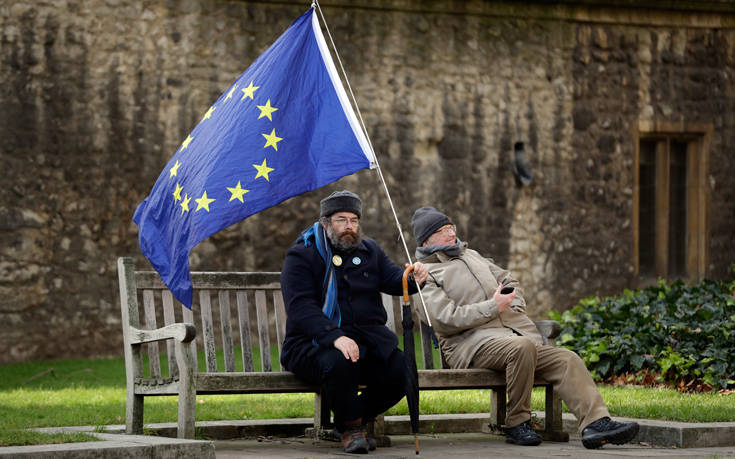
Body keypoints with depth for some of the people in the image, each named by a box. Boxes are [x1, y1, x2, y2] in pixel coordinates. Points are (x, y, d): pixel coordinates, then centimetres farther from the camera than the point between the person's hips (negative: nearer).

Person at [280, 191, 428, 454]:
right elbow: (301, 307, -16)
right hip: (314, 342, -5)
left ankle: (353, 420, 5)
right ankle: (350, 426, -11)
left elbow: (392, 279, 0)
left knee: (402, 371, -20)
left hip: (368, 338, 5)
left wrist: (413, 279, -26)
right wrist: (335, 338, -31)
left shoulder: (369, 251, 17)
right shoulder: (301, 256, -2)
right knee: (339, 363, -38)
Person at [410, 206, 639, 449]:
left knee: (567, 359, -13)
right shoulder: (425, 274, 2)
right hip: (473, 343, -8)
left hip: (513, 331, 8)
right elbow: (446, 320, -12)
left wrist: (515, 307, 14)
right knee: (523, 346, -37)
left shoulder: (470, 255, 27)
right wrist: (493, 307, -11)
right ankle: (517, 425, -24)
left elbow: (509, 281, 35)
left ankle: (596, 422, -25)